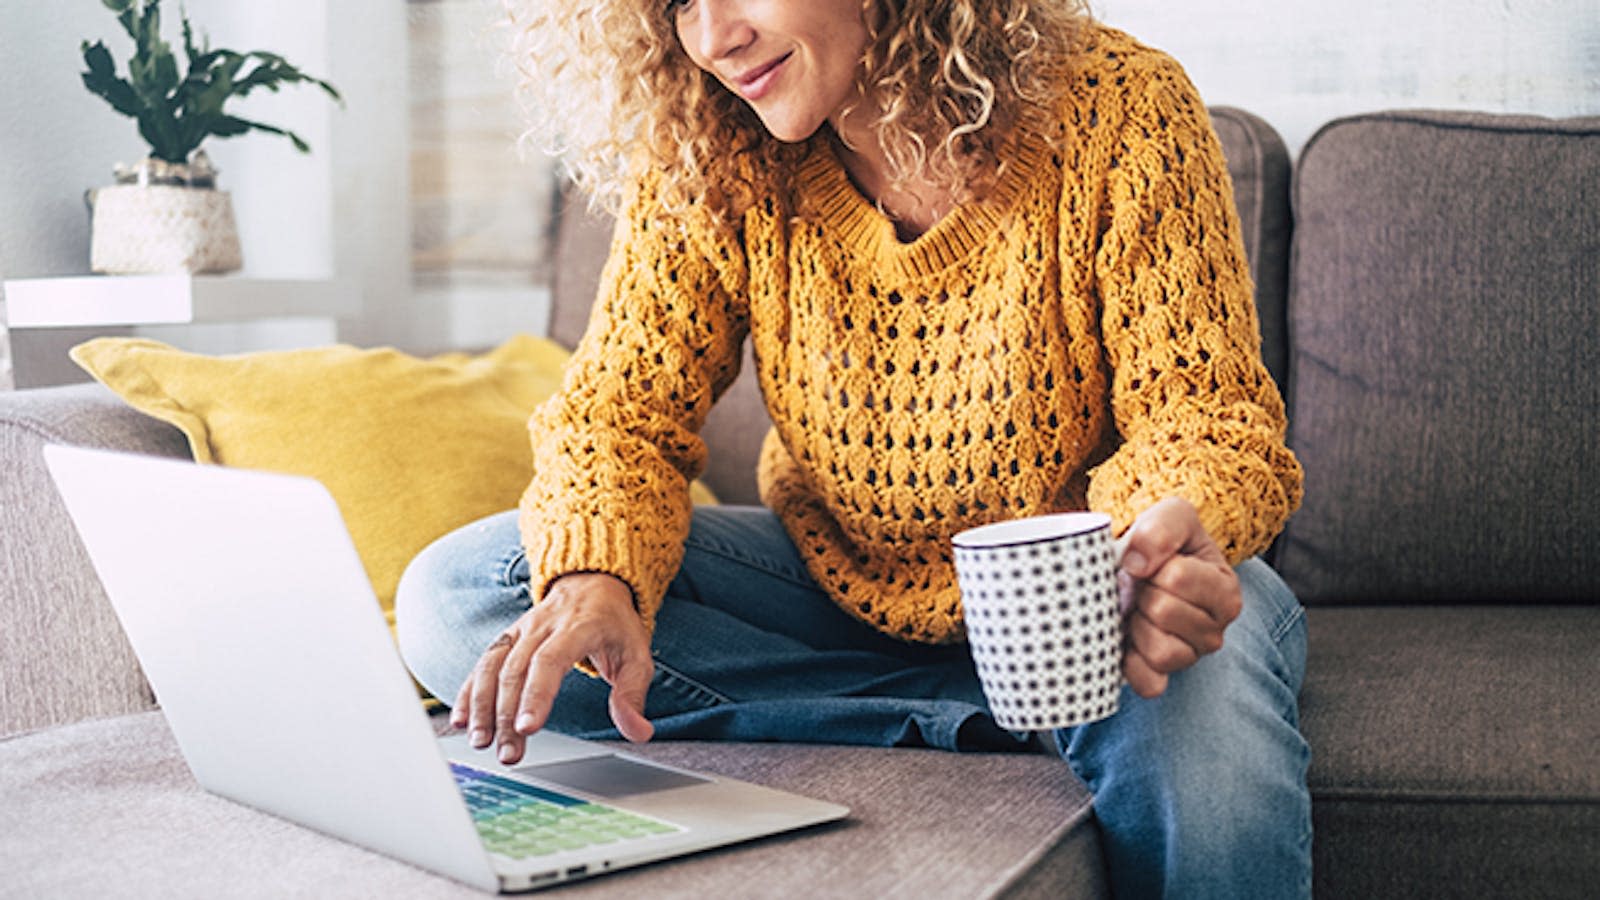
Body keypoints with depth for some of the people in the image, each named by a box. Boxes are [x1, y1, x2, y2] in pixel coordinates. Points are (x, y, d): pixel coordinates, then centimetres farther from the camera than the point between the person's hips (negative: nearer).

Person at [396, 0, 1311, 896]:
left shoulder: (1122, 110, -17)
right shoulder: (701, 162, -9)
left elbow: (1201, 409, -17)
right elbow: (622, 407, -10)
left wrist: (1173, 534, -42)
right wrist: (594, 579, -33)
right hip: (838, 582, 6)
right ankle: (995, 718, -19)